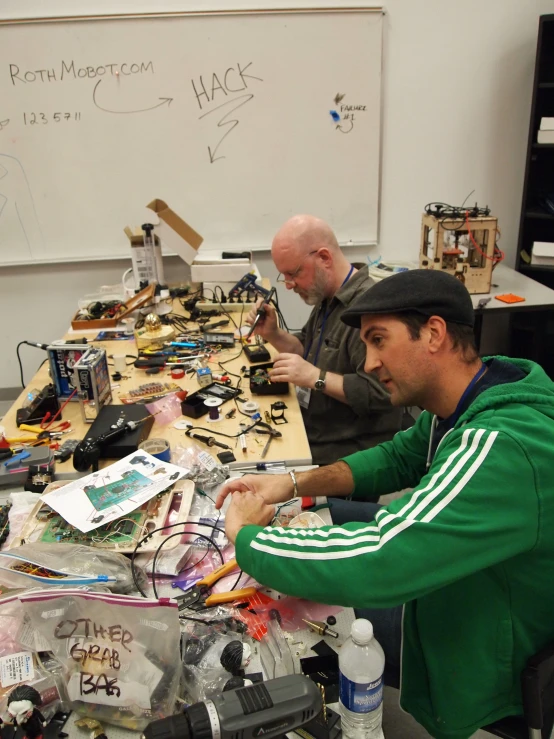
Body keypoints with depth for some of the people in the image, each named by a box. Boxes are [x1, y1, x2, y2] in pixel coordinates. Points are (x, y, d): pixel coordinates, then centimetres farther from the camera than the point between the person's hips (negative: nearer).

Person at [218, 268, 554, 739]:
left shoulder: (499, 449, -39)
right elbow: (398, 458, 5)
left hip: (474, 653, -7)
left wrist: (246, 534, -27)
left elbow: (372, 564, -45)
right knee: (316, 520, 10)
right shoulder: (467, 405, -8)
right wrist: (294, 483, -10)